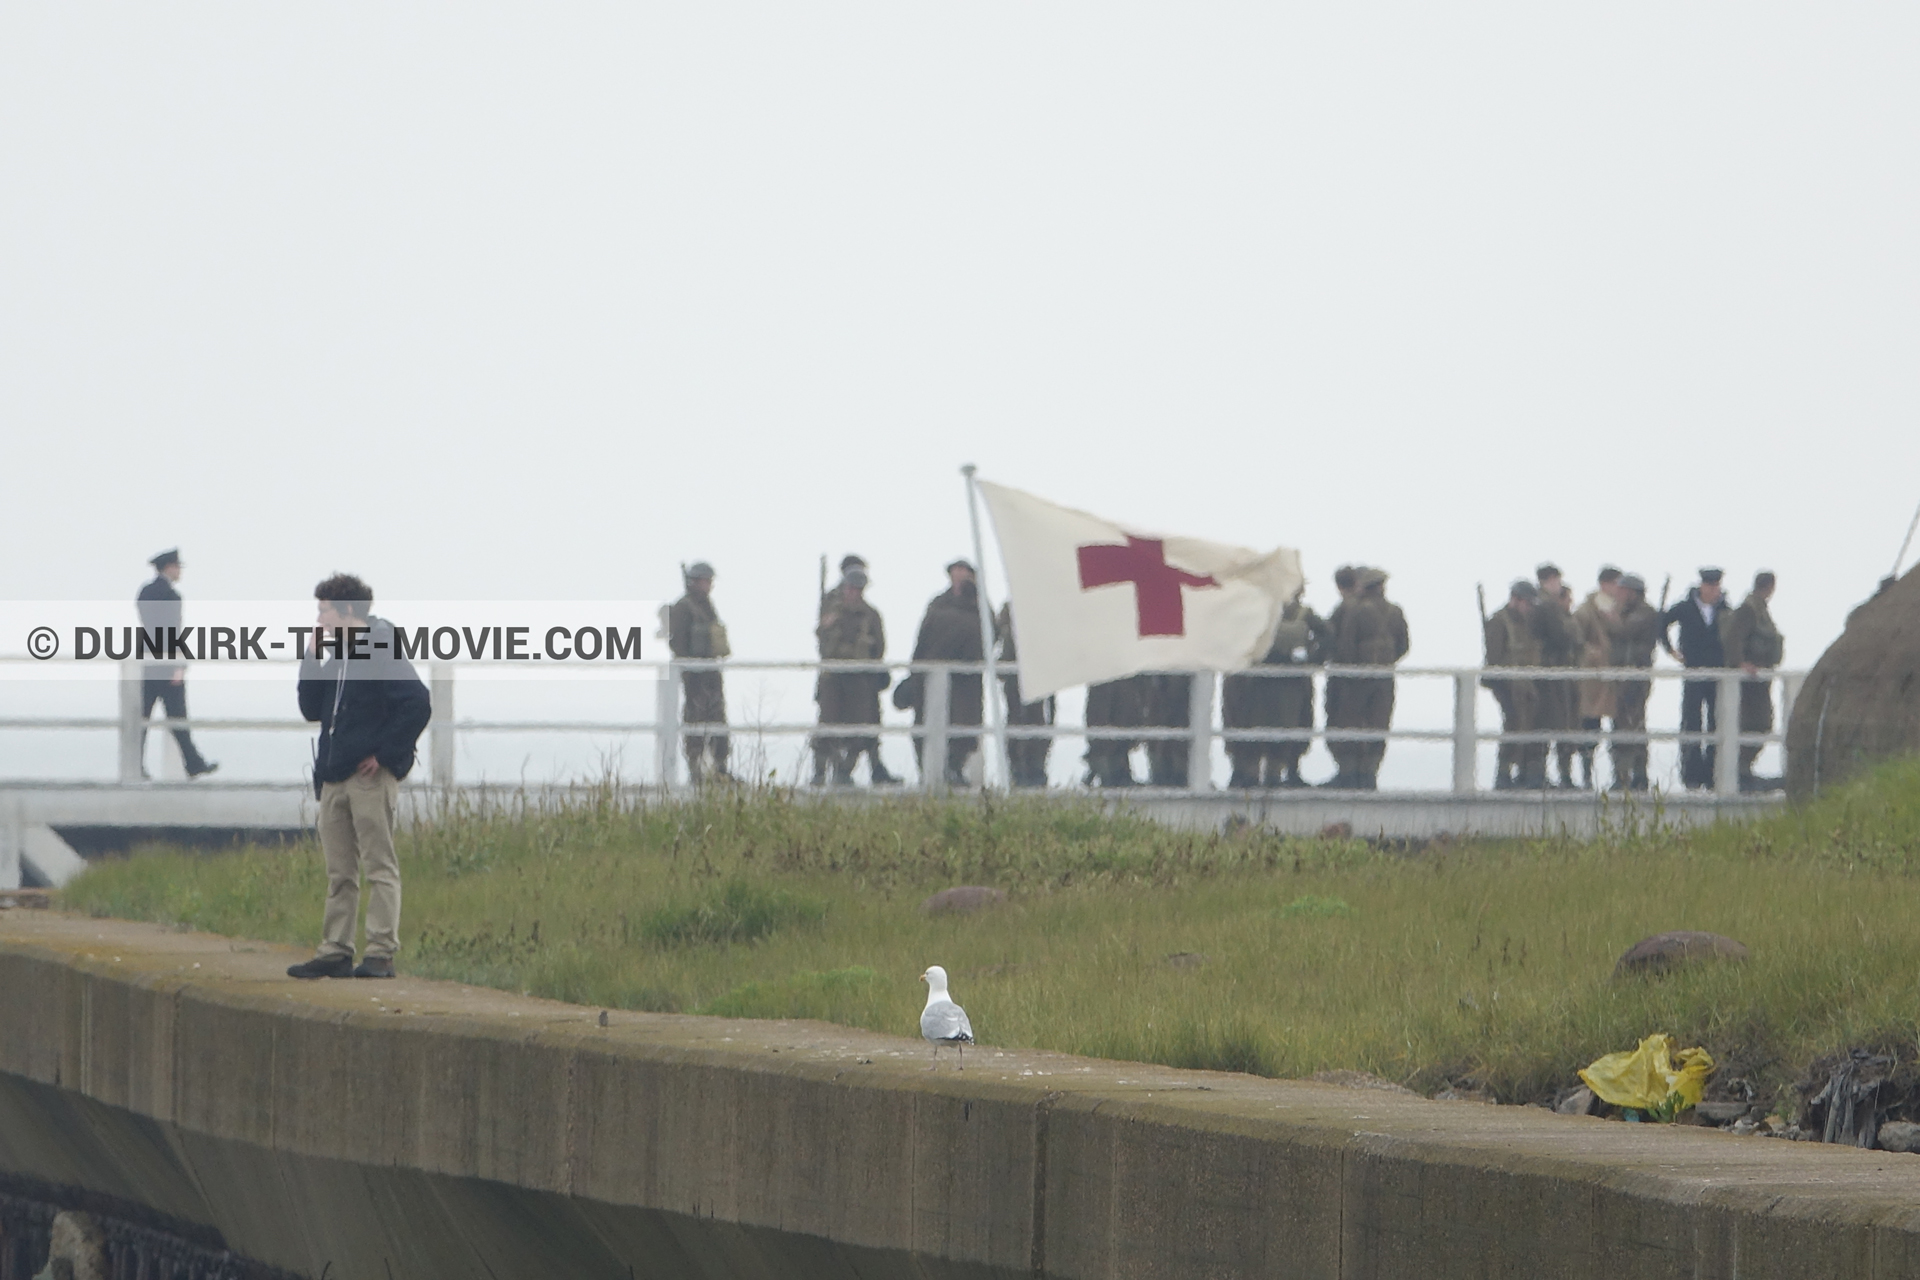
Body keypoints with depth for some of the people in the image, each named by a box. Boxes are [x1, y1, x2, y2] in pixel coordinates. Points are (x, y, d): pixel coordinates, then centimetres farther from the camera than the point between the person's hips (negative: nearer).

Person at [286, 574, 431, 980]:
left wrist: (384, 753, -16)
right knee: (340, 872, 10)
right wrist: (312, 658, 7)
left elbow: (418, 705, -19)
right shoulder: (337, 657, 17)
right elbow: (311, 709, 17)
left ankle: (381, 954, -8)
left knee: (379, 867, -6)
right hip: (334, 778, 9)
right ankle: (335, 951, 12)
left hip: (370, 777, -9)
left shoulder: (383, 654, -10)